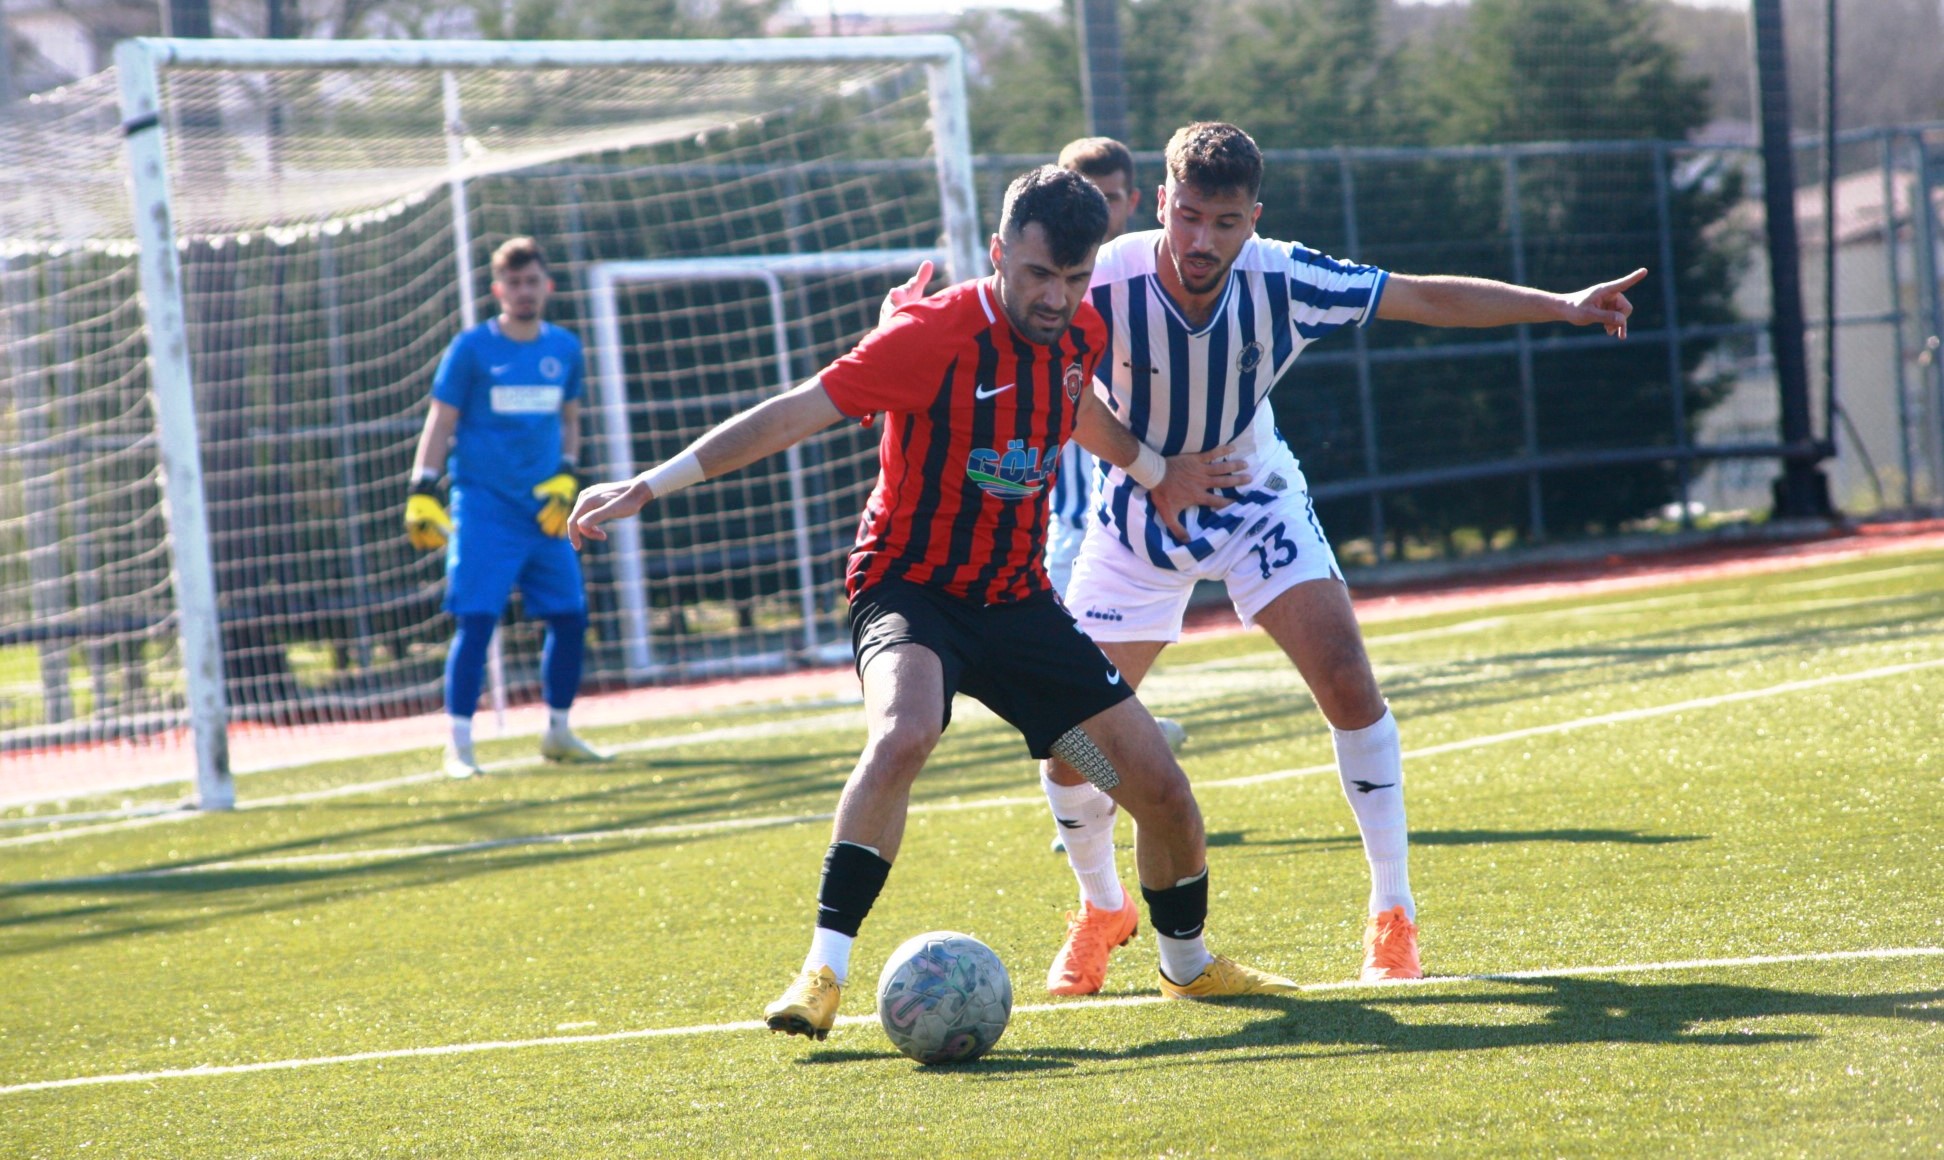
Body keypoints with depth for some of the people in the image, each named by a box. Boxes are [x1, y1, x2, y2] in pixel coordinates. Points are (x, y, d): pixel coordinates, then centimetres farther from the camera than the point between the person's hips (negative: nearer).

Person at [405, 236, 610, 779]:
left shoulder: (565, 349, 9)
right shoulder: (471, 348, -4)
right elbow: (441, 423, -3)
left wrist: (565, 478, 6)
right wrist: (422, 492, -11)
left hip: (545, 509, 5)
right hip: (483, 506, -5)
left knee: (570, 617, 5)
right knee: (476, 620, -11)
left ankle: (558, 732, 21)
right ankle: (459, 745, -9)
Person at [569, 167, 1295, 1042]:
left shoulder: (1081, 334, 0)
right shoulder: (936, 335, -20)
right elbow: (794, 414, -21)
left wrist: (1156, 471, 39)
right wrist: (650, 486, -26)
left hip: (1016, 600, 6)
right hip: (909, 588, -6)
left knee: (1162, 789, 1)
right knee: (903, 733, -38)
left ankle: (1189, 964, 30)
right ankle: (823, 972, -32)